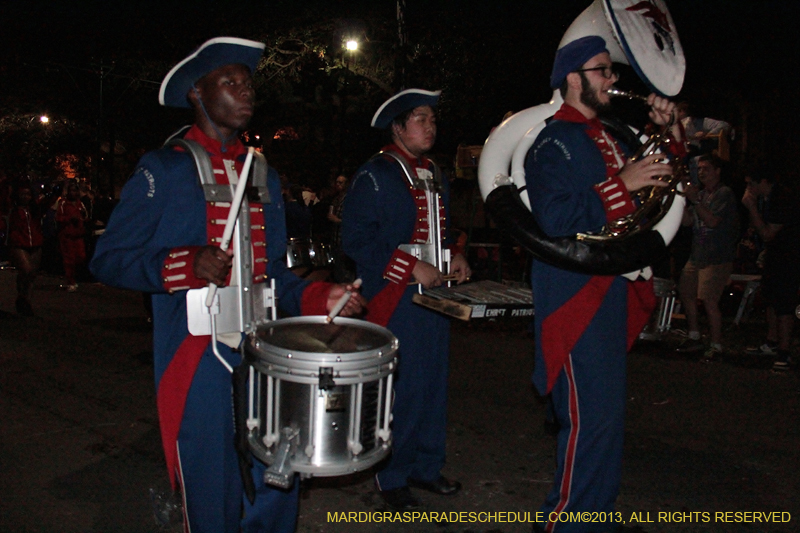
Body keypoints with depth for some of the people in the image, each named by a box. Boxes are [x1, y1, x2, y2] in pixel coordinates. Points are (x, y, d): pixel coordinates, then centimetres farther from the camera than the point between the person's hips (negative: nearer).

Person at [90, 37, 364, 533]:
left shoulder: (264, 175, 14)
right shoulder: (164, 169, -4)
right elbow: (108, 259, -6)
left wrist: (319, 296, 1)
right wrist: (186, 264, -22)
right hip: (198, 359, -5)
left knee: (277, 489, 12)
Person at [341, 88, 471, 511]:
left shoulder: (433, 173, 16)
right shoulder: (373, 176, -8)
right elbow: (356, 240, -14)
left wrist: (453, 256, 6)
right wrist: (412, 267, -19)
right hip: (395, 303, -7)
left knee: (433, 384, 13)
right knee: (399, 391, 0)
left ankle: (426, 466, 30)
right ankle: (391, 478, 18)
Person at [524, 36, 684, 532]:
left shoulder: (608, 138, 17)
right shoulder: (555, 141, -11)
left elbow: (661, 178, 25)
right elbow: (555, 220, -23)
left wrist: (668, 131, 10)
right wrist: (622, 184, -20)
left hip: (613, 295, 10)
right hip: (576, 299, -9)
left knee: (606, 414, 17)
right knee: (591, 417, -9)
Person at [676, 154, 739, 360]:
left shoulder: (724, 193, -8)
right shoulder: (701, 194, 17)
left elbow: (712, 221, -18)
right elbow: (687, 221, 11)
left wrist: (695, 200, -20)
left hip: (717, 257, -8)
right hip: (697, 255, 9)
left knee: (709, 299, -13)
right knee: (686, 292, 11)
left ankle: (716, 345, -3)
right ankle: (694, 338, 24)